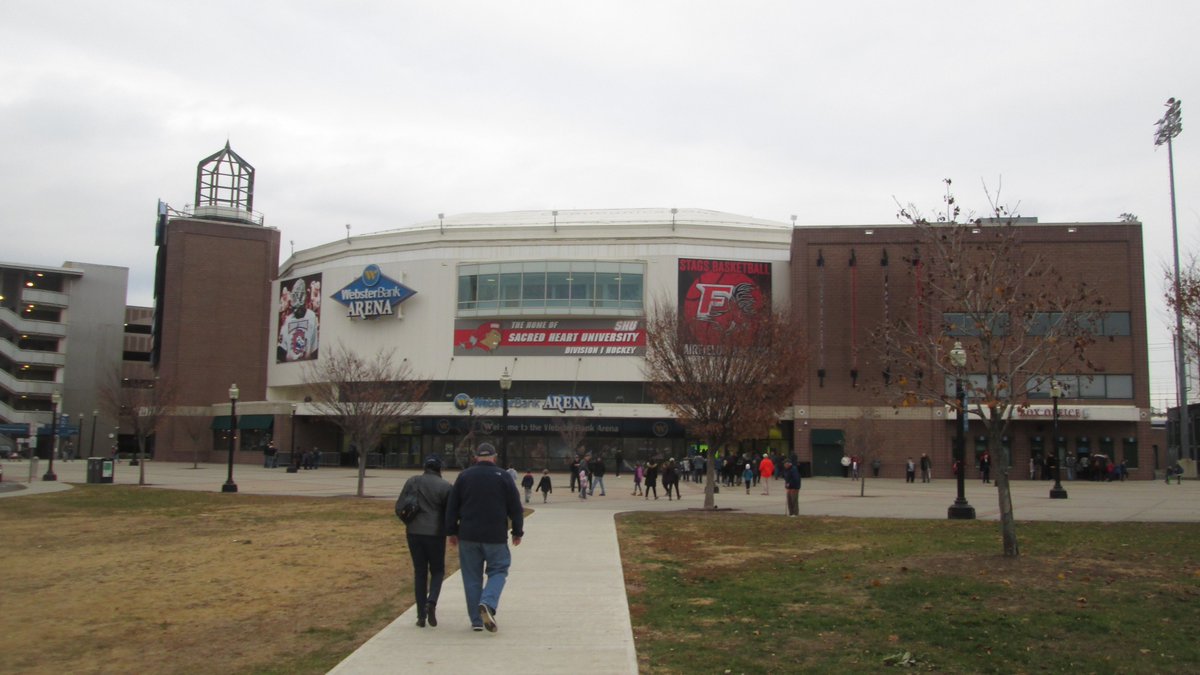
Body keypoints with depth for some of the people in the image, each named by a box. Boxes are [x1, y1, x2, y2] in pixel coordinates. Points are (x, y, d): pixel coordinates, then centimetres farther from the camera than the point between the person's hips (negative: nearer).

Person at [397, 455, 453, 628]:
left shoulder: (412, 482, 3)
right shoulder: (445, 486, -5)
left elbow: (399, 508, 2)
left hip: (414, 532, 3)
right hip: (436, 534, -2)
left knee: (419, 572, 11)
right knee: (437, 571, 13)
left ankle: (421, 615, 9)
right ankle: (431, 601, -12)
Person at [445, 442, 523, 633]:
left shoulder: (464, 476, 5)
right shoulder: (503, 476, 0)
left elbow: (451, 507, 7)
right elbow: (515, 508, 2)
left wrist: (452, 532, 14)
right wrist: (517, 532, 11)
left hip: (468, 536, 2)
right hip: (496, 537, -2)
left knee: (472, 577, 9)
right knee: (498, 571, 10)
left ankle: (476, 620, 10)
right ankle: (488, 604, -15)